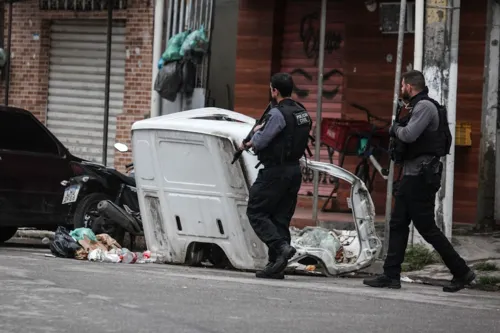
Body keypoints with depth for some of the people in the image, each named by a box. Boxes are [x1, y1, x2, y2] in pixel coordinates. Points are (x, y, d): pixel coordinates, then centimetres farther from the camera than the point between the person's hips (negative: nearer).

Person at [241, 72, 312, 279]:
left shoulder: (278, 113, -17)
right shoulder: (302, 113, 12)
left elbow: (260, 142, -15)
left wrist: (256, 132, 8)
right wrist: (251, 143, 19)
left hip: (275, 171, -8)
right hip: (295, 169, 8)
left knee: (256, 211, 1)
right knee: (281, 217, 10)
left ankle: (281, 247, -15)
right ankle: (276, 266, 8)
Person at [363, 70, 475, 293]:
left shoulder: (425, 106, -14)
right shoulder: (418, 107, 18)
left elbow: (409, 134, -25)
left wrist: (396, 128, -6)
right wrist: (398, 130, 4)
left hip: (421, 176, -11)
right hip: (412, 174, 11)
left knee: (427, 228, -7)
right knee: (397, 225, 8)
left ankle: (461, 272, -1)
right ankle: (391, 275, 9)